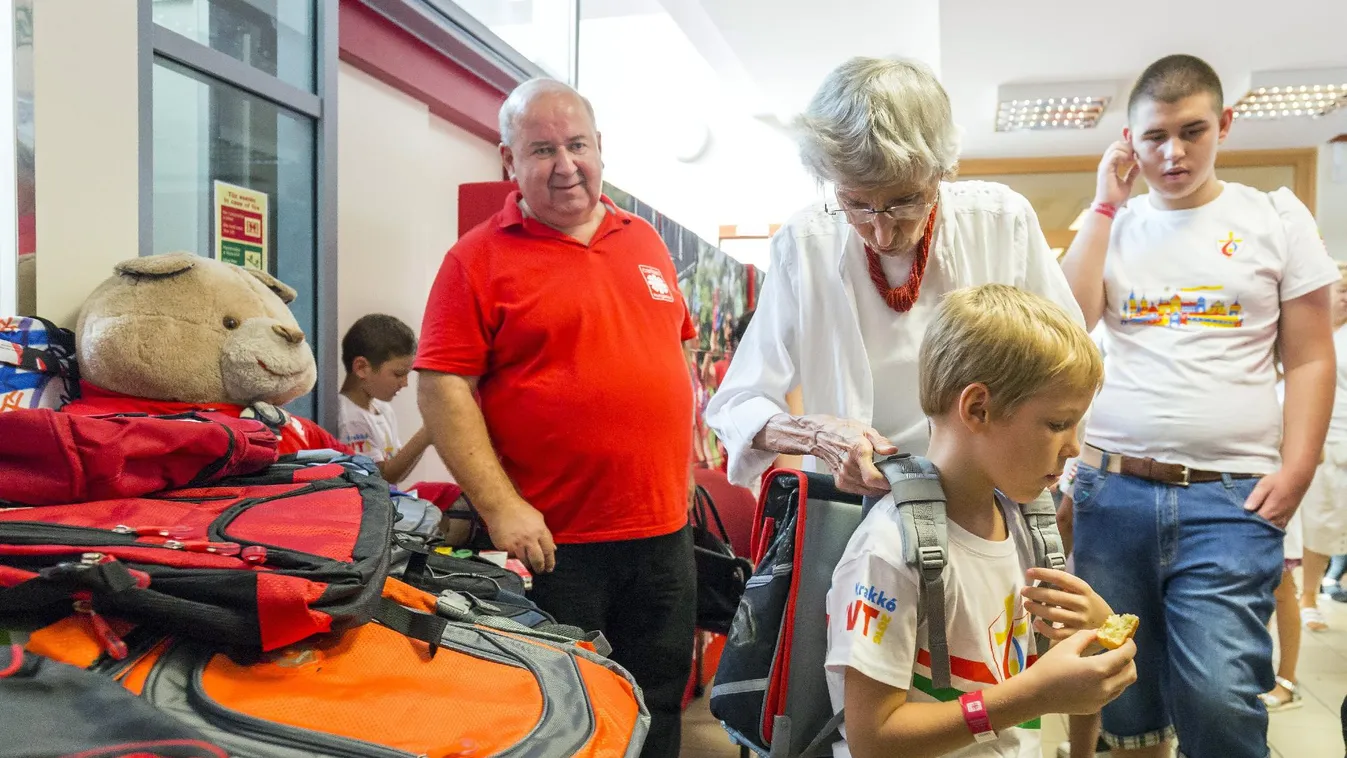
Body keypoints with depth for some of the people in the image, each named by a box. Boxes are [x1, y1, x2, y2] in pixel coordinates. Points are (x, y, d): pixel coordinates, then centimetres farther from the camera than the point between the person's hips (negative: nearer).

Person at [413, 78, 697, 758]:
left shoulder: (645, 241, 11)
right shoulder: (479, 258, -5)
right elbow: (443, 390, -11)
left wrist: (689, 458, 14)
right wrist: (501, 507, -16)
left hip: (664, 531, 5)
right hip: (550, 543, -5)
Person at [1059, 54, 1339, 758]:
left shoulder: (1277, 218, 7)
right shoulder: (1110, 223, 11)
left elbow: (1310, 359, 6)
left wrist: (1294, 474, -5)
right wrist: (1107, 202, -2)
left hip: (1230, 496, -1)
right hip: (1112, 489, 2)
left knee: (1220, 696, -9)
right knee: (1123, 694, 10)